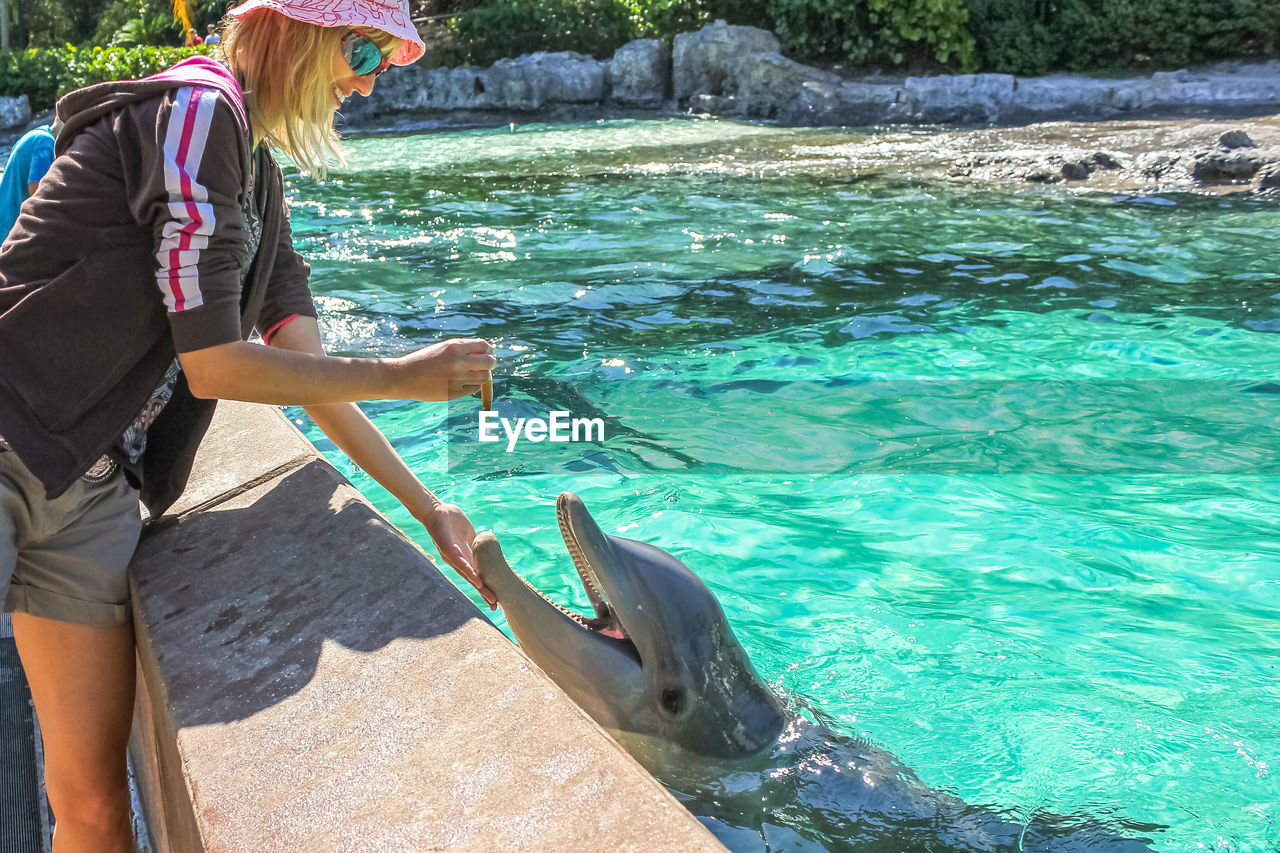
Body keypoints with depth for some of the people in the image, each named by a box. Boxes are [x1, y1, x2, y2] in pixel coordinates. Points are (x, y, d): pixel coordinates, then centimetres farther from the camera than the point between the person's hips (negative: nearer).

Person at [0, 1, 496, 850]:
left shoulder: (259, 177, 15)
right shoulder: (199, 111, -13)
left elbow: (308, 373, 16)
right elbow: (214, 367, -15)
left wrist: (427, 507, 17)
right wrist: (403, 375, -5)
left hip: (93, 491, 8)